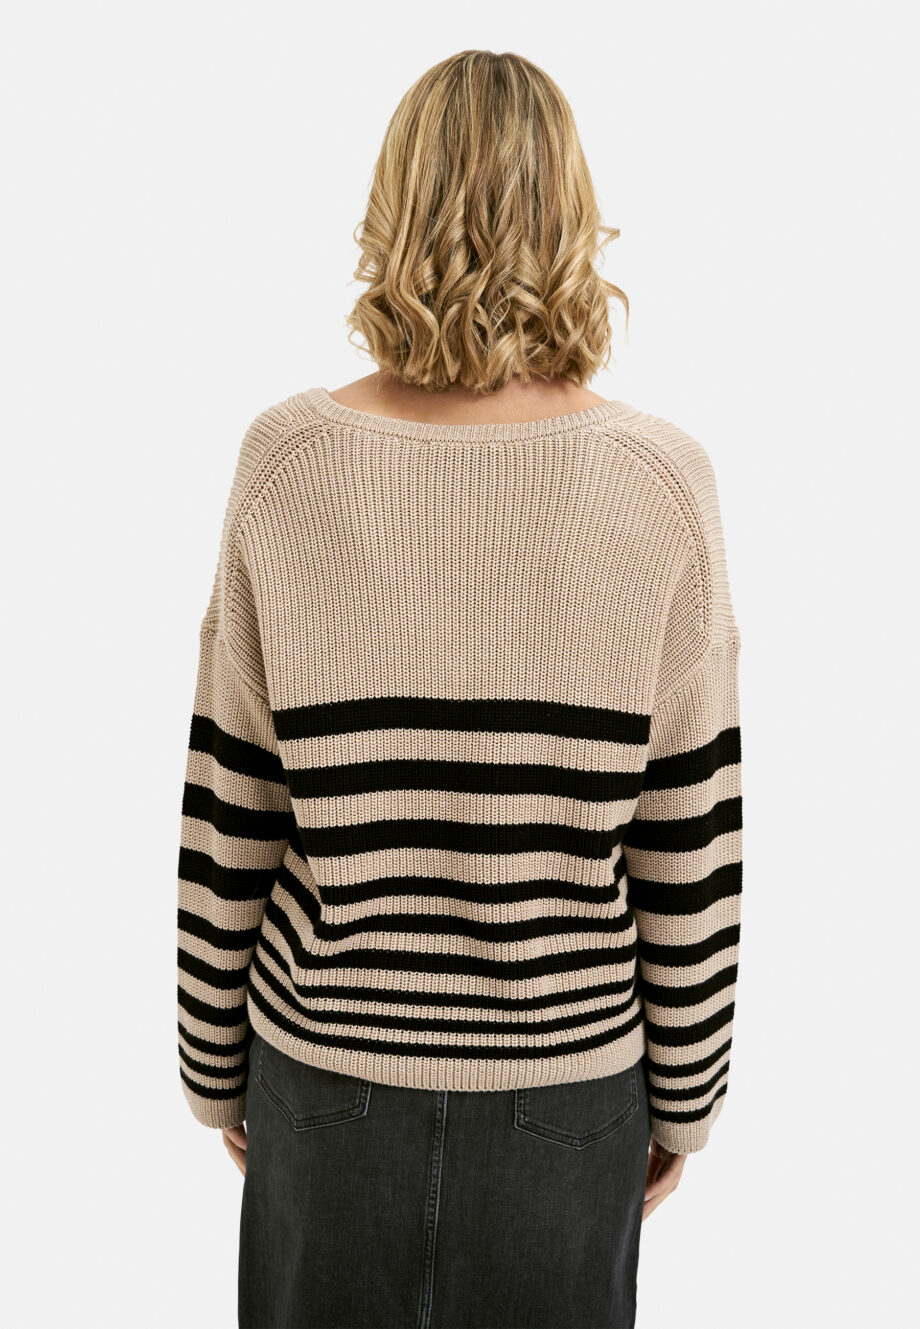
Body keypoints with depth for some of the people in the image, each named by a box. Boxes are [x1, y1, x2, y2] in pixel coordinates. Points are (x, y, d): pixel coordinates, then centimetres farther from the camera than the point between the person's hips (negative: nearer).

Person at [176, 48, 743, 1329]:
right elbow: (691, 852, -9)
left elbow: (225, 821, -8)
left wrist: (216, 1064, 8)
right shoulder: (664, 481, -15)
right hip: (567, 1075, 0)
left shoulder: (287, 459, -14)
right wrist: (682, 1100, 6)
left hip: (329, 1059, 1)